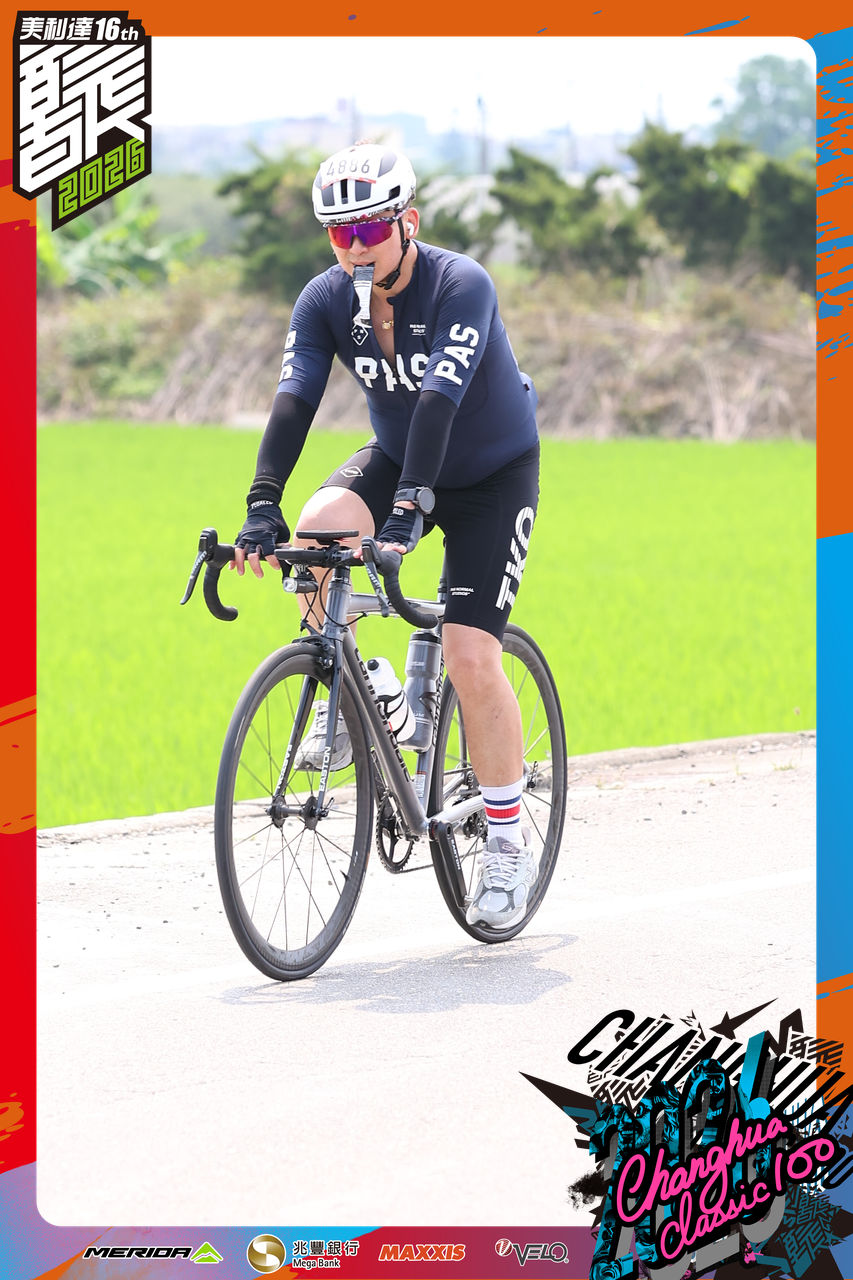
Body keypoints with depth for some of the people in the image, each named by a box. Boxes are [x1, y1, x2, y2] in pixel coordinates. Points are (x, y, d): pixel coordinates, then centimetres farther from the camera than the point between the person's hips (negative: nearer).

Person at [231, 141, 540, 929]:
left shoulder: (462, 286, -27)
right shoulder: (325, 300, -13)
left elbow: (441, 397, -39)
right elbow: (294, 400, -24)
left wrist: (412, 505, -51)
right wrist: (263, 507, -37)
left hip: (493, 474, -4)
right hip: (396, 458, 4)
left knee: (470, 655, -14)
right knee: (315, 532, -29)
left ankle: (509, 841, 0)